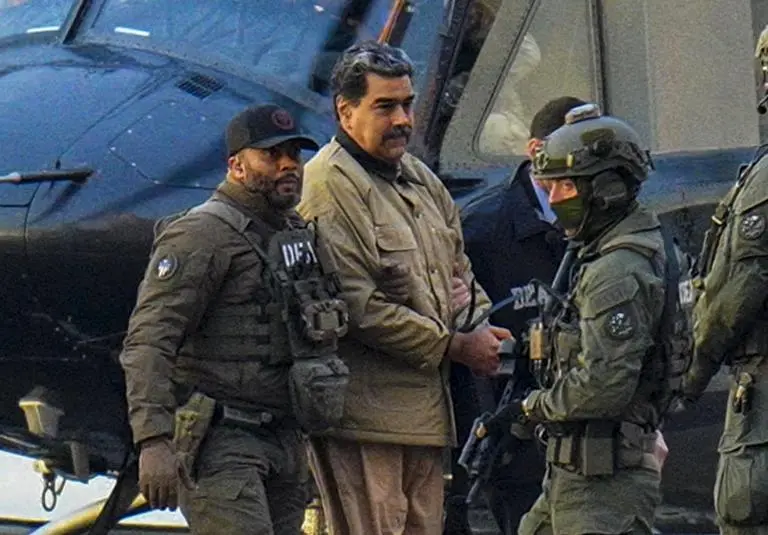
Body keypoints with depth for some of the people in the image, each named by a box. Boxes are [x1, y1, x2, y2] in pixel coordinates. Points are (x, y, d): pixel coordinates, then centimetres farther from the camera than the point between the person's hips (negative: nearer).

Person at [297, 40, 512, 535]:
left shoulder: (419, 177, 17)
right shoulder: (330, 186, -13)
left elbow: (457, 268, 26)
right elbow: (358, 308, -19)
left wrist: (478, 325, 3)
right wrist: (454, 345, -14)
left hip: (425, 404, 9)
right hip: (364, 410, -9)